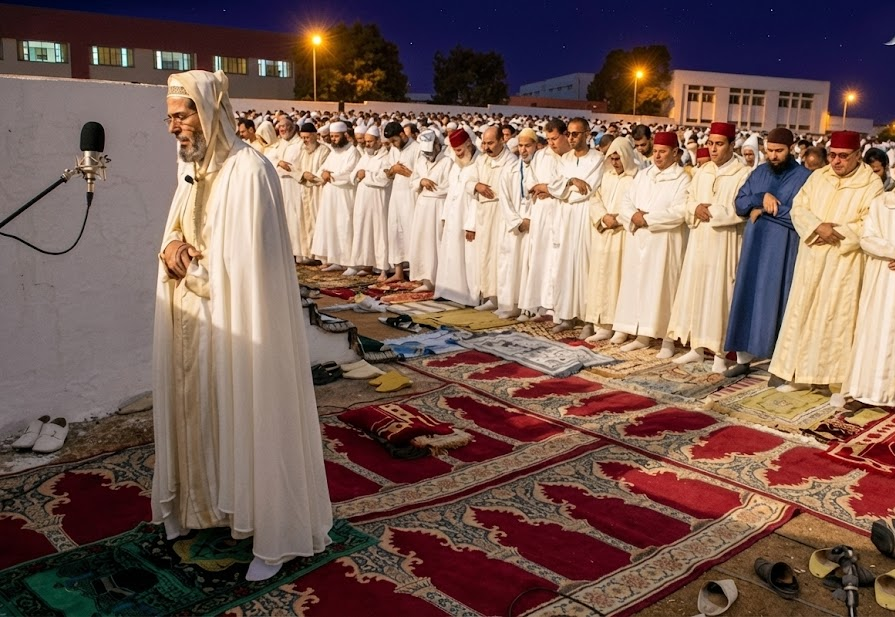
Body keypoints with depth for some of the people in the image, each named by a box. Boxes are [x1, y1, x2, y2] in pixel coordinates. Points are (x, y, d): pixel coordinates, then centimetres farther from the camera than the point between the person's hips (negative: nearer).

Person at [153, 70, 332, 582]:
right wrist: (172, 247, -6)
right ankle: (208, 503, 38)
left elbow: (244, 262, -21)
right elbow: (178, 232, 16)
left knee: (250, 416, 2)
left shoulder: (248, 170, -18)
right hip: (193, 319, 8)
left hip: (236, 323, -8)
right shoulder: (193, 168, 9)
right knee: (201, 410, 18)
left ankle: (275, 533, 17)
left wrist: (188, 260, -8)